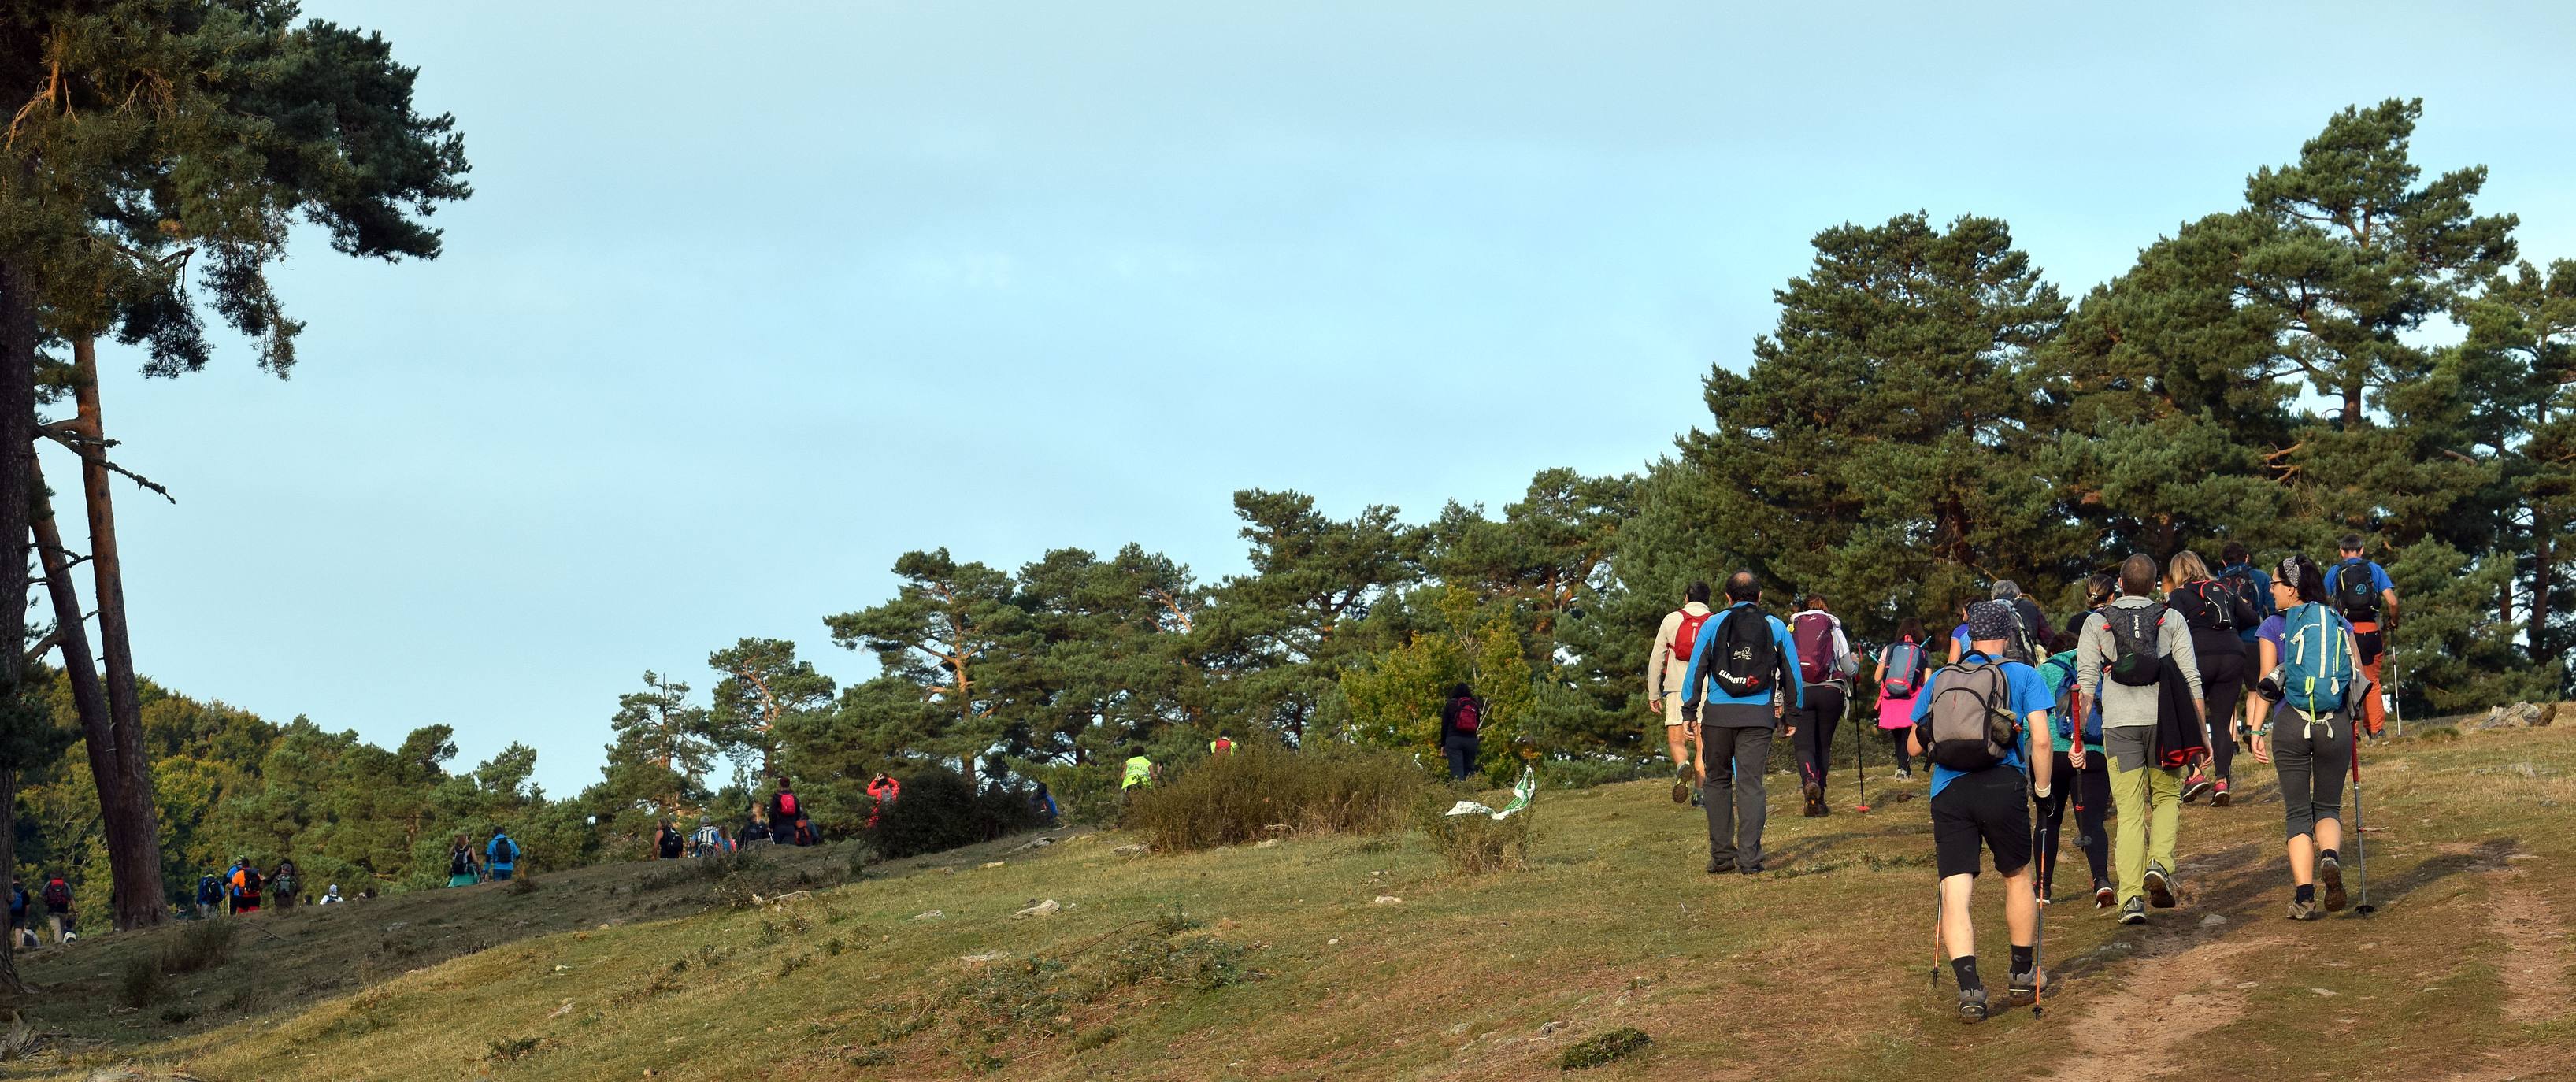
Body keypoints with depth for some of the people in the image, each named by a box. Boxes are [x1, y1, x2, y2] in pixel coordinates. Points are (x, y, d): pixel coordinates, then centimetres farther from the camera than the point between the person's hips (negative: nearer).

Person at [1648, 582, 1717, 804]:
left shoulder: (1671, 620, 7)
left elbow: (1656, 659, 7)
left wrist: (1653, 694, 12)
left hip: (1677, 688, -1)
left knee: (1676, 741, 1)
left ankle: (1683, 766, -30)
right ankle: (1699, 792, 4)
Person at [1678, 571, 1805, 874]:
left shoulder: (1713, 625, 6)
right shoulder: (1775, 627, 8)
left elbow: (1695, 670, 3)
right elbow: (1792, 673, 11)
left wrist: (1689, 713, 7)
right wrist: (1794, 710, 21)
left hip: (1718, 713, 0)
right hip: (1758, 715, 0)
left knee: (1717, 781, 11)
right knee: (1751, 784, -1)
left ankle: (1721, 855, 8)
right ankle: (1749, 859, -8)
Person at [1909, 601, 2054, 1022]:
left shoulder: (1940, 679, 16)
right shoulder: (2023, 675, 7)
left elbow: (1915, 745, 20)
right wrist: (2043, 787, 8)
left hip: (1948, 791, 1)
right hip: (2002, 787, -1)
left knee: (1955, 892, -1)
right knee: (2017, 877, 20)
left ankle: (1969, 987, -17)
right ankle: (2024, 975, 31)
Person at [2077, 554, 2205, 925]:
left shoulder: (2097, 623, 7)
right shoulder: (2171, 619, 7)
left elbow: (2086, 683, 2)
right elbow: (2191, 678, 2)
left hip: (2119, 723, 0)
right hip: (2164, 718, 0)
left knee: (2130, 812, 2)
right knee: (2167, 797, 19)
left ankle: (2131, 898, -7)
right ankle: (2160, 863, -6)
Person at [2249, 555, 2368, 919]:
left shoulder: (2274, 627, 1)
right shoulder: (2341, 624, 9)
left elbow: (2266, 683, -4)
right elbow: (2360, 681, 9)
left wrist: (2258, 730, -2)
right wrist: (2352, 719, 25)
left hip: (2290, 725, -2)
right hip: (2336, 725, 2)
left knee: (2298, 813, 6)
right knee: (2327, 807, 16)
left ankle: (2304, 896, -5)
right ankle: (2330, 858, -16)